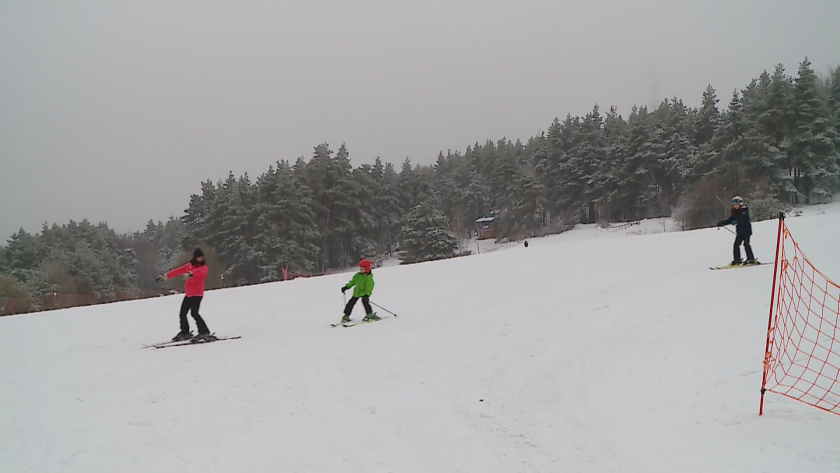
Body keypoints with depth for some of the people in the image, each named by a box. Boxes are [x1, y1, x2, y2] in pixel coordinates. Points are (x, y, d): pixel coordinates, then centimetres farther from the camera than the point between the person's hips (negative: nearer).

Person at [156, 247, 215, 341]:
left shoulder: (204, 267, -6)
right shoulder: (190, 265, 10)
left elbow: (199, 271, -29)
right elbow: (178, 270, 10)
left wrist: (190, 273, -49)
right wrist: (166, 276, 4)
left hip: (197, 293, -7)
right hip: (188, 294, 7)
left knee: (194, 312, -20)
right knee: (182, 313, 11)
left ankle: (205, 332, -16)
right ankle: (185, 333, 29)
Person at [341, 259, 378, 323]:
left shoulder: (369, 277, -15)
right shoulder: (358, 275, 4)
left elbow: (369, 286, -23)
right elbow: (352, 282, 17)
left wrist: (367, 294, -35)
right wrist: (346, 287, 13)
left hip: (365, 292, -6)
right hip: (357, 292, 6)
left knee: (365, 301, -27)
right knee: (351, 302, 5)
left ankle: (370, 314, -14)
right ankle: (346, 316, 16)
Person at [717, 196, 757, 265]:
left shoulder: (744, 210, -10)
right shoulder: (735, 212, 11)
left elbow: (744, 218, -27)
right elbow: (730, 220, 15)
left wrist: (737, 221, -43)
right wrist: (722, 223, 5)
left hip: (746, 230, -7)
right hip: (739, 231, 7)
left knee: (746, 244, -14)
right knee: (736, 245, 3)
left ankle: (751, 259, -11)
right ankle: (737, 260, 10)